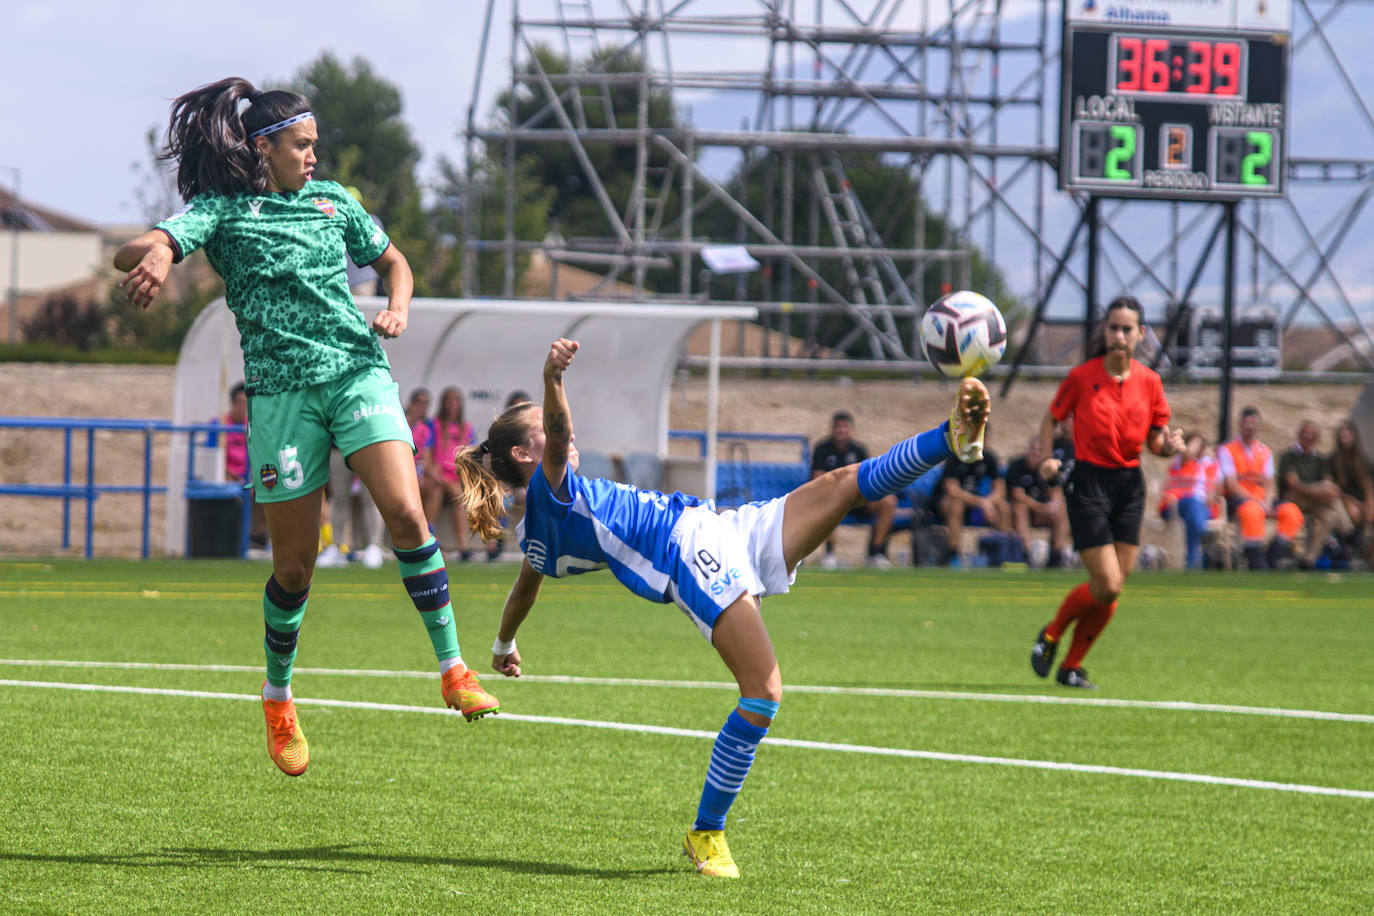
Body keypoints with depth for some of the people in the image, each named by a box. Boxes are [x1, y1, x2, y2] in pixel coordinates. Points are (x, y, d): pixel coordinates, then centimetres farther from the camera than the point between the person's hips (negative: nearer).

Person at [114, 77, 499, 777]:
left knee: (405, 512, -18)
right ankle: (277, 699, 25)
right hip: (281, 389, -2)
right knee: (295, 564, 2)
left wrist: (397, 306, 5)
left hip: (357, 371, 3)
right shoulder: (221, 210, 2)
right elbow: (130, 252, -12)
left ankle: (454, 672, -13)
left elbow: (392, 259, 28)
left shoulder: (331, 200, 15)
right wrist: (151, 256, -37)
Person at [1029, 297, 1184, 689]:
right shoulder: (1081, 377, -7)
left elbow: (1155, 442, 9)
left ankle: (1071, 667, 19)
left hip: (1130, 485, 4)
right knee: (1107, 586, -12)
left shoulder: (1149, 382, 3)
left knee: (1113, 590, 3)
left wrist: (1170, 446, -13)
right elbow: (1052, 418, 7)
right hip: (1089, 483, -4)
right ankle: (1051, 635, 15)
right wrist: (1047, 458, -8)